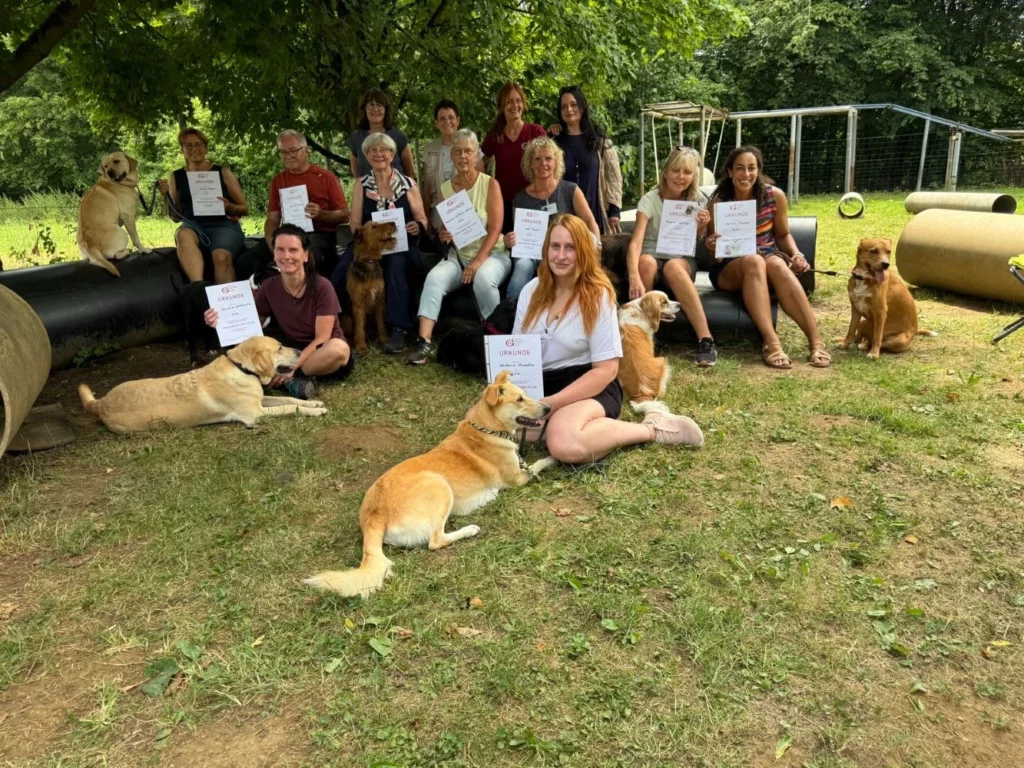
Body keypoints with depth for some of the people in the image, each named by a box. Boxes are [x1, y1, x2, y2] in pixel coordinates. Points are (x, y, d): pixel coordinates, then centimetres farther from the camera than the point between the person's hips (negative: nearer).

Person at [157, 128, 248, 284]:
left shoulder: (223, 172, 11)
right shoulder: (177, 177, 16)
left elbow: (244, 208, 11)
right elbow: (175, 216, 19)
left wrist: (229, 207, -10)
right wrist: (165, 196, 1)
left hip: (223, 225, -1)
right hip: (193, 226, 1)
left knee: (222, 257, -35)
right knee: (183, 235, -36)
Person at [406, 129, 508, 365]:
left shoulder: (490, 184, -3)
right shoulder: (445, 188, 8)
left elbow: (495, 229, -11)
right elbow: (443, 229, 15)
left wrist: (477, 262, -22)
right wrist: (442, 235, -11)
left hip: (491, 254, -3)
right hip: (458, 255, 3)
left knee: (483, 279, -36)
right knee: (434, 277, -27)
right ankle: (424, 340, -32)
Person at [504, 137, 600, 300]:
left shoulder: (570, 190, 6)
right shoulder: (520, 199, 9)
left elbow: (590, 222, -1)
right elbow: (517, 236, 13)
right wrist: (509, 242, -12)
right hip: (531, 253, 0)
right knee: (522, 265, -35)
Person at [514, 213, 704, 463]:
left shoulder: (598, 296, -8)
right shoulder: (531, 290, 7)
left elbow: (606, 369, -12)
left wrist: (553, 402, -21)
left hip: (590, 386, -5)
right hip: (538, 385, 5)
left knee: (565, 444, -37)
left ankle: (651, 429, -13)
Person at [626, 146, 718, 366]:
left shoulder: (698, 201, 0)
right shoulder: (650, 200, -12)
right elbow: (635, 243, -27)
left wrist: (701, 228, -14)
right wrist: (634, 277, -46)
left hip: (683, 261, 1)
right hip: (652, 259, -1)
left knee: (672, 266, -37)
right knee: (647, 261, -38)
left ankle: (706, 339, -40)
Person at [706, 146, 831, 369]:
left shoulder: (775, 196, -2)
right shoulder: (718, 203, -5)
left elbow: (783, 234, 12)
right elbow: (717, 256, 1)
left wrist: (796, 255, -8)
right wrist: (712, 248, -23)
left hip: (770, 261, 1)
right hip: (729, 270, -1)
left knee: (776, 263, -36)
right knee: (753, 260, -37)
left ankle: (815, 342, -40)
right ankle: (771, 343, -47)